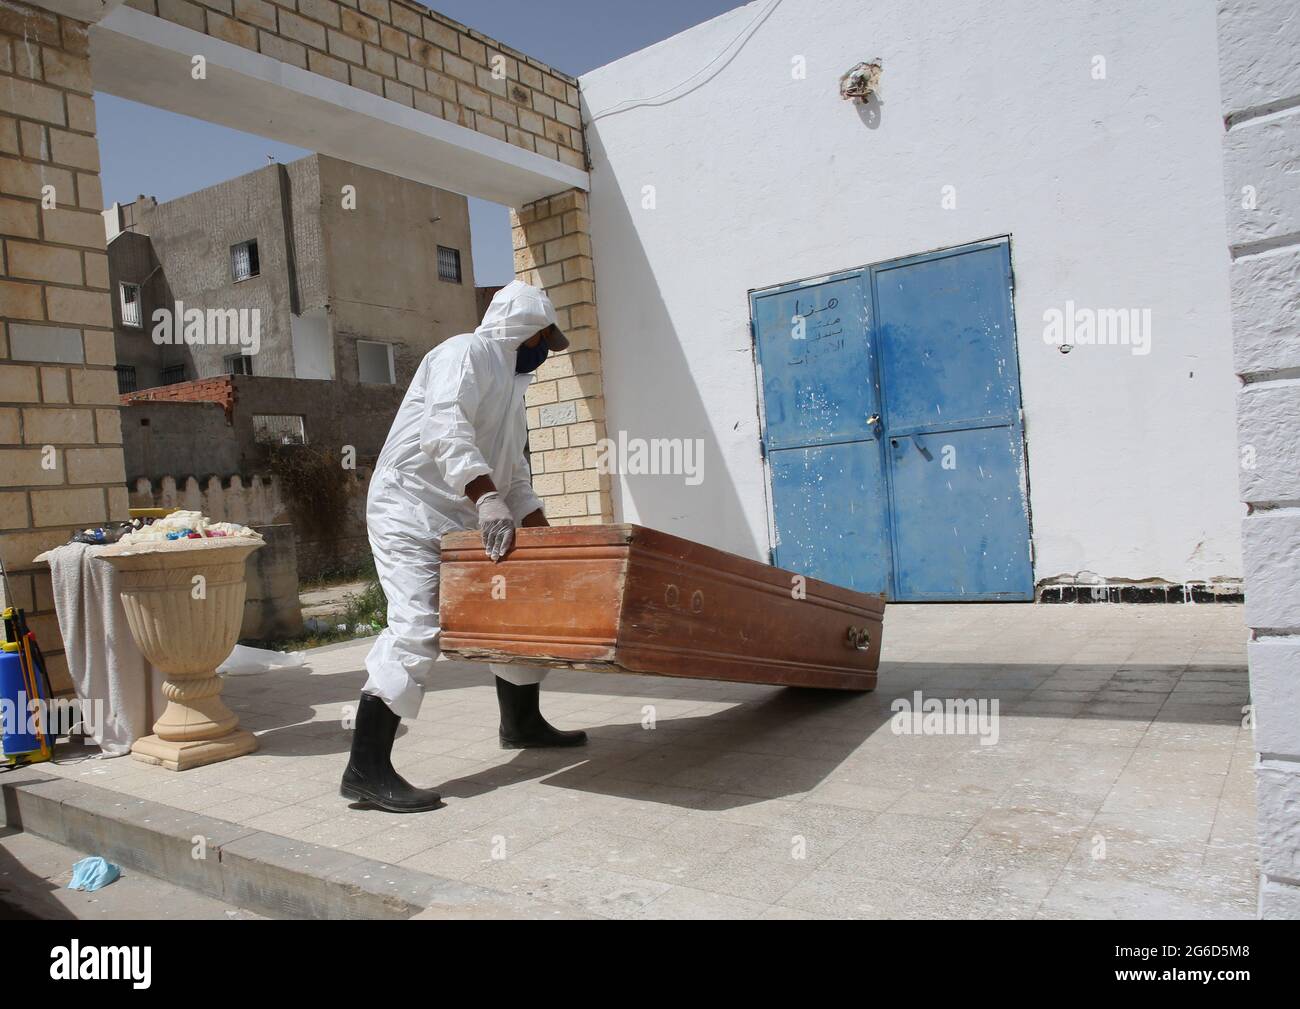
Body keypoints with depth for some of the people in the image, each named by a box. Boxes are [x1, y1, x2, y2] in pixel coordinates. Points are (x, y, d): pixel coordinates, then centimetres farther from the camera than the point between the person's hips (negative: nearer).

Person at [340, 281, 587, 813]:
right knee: (417, 628, -20)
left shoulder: (509, 386, 22)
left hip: (463, 523, 10)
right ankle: (366, 769, -18)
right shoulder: (465, 353, -7)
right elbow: (446, 427, -25)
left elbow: (514, 475, 24)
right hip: (411, 513, -10)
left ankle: (522, 722, 29)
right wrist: (486, 498, -34)